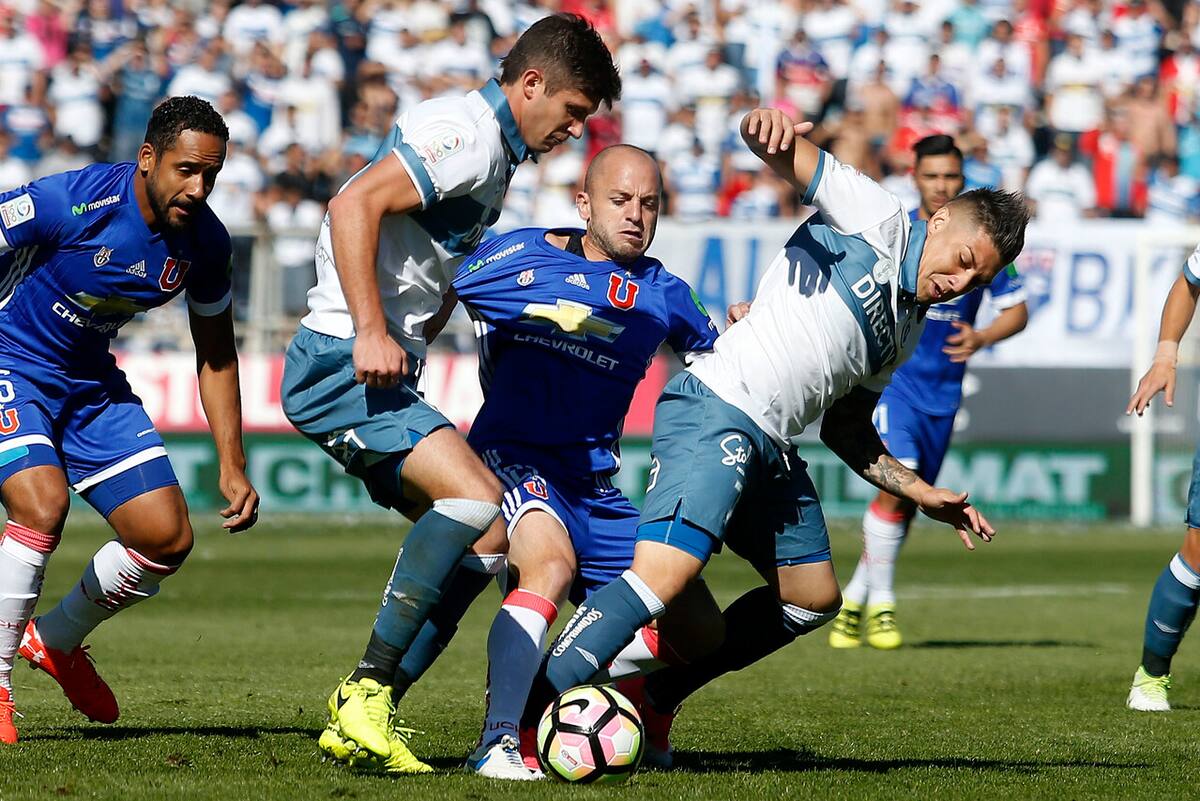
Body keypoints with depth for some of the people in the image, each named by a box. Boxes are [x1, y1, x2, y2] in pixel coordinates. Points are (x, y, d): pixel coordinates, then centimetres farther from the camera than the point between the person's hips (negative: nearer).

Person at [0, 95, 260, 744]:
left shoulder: (204, 240, -8)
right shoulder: (67, 204, -27)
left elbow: (215, 352, 5)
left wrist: (232, 466, 2)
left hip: (91, 385, 6)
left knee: (168, 538, 1)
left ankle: (57, 641, 27)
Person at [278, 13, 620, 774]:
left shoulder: (495, 153, 20)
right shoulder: (468, 133, -13)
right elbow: (354, 205, -24)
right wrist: (371, 334, -26)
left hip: (382, 371, 10)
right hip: (340, 365, -10)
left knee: (490, 535, 6)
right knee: (476, 497, -24)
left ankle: (360, 714, 6)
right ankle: (367, 695, -22)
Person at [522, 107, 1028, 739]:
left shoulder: (909, 328, 24)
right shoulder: (879, 221, 1)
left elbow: (846, 428, 30)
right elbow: (786, 155, -11)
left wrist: (922, 495, 23)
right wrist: (769, 125, -35)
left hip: (772, 450, 10)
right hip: (715, 410, -10)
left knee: (814, 599, 17)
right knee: (662, 579, -25)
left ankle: (649, 702, 21)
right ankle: (516, 723, -27)